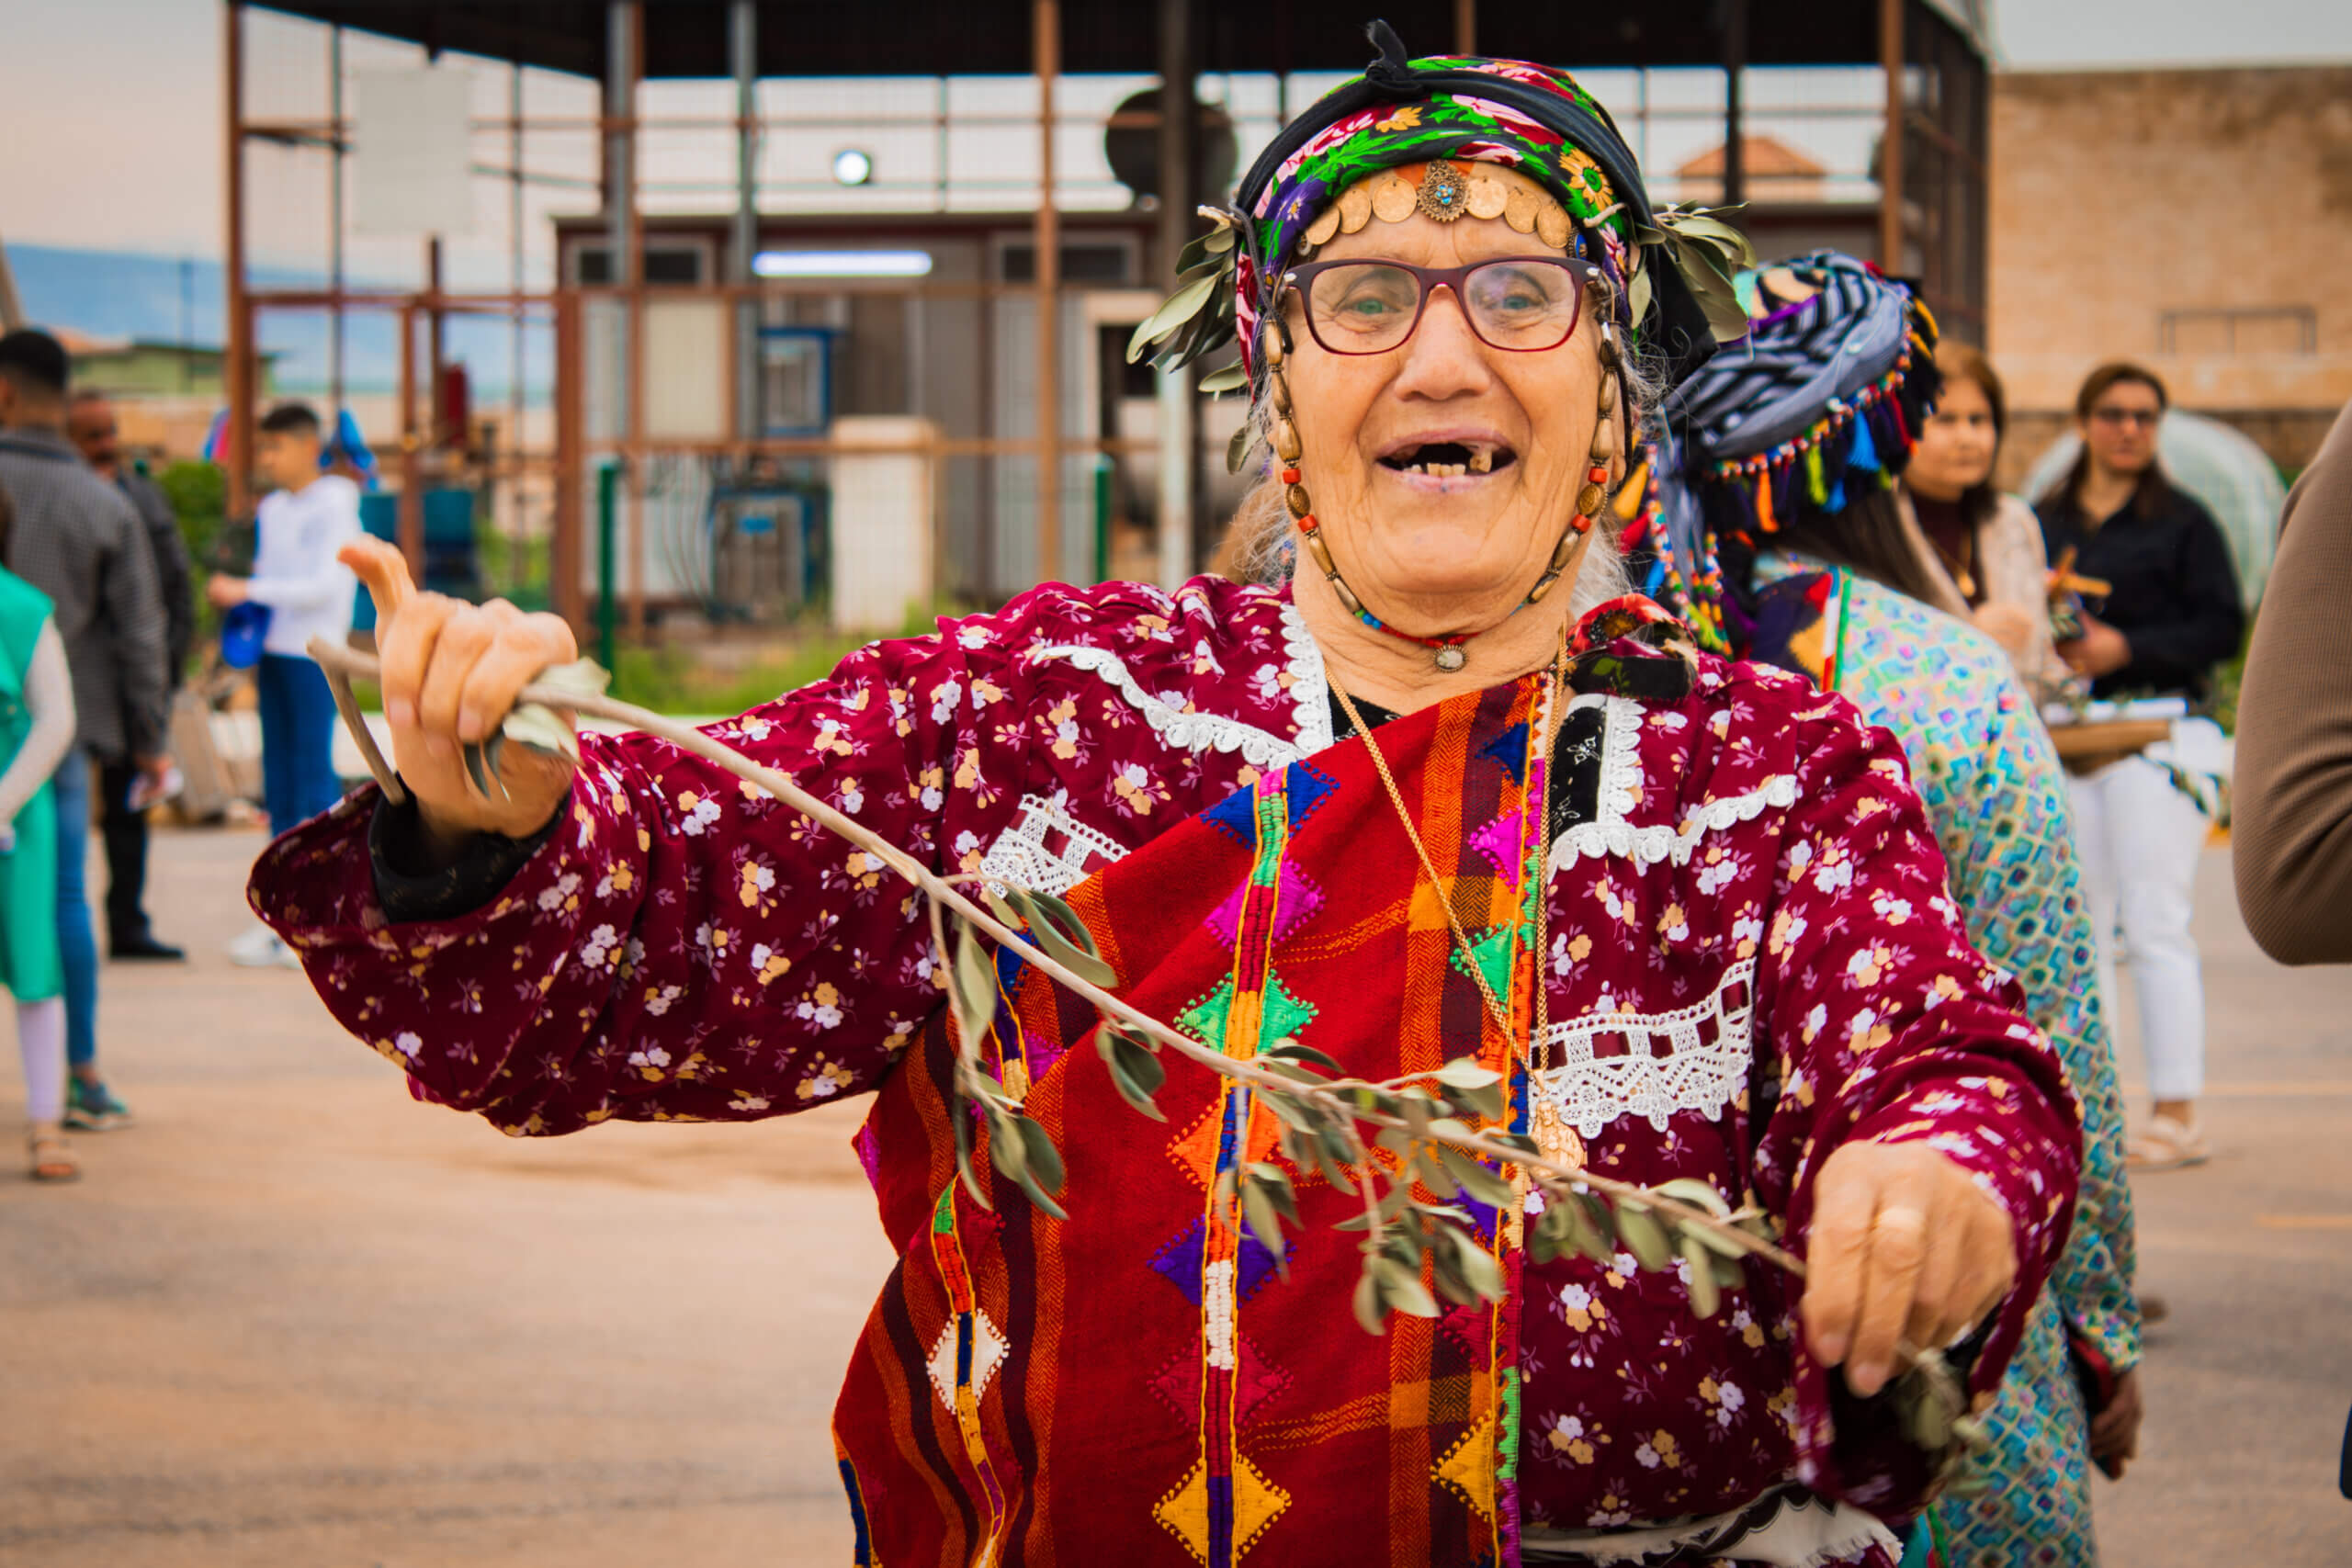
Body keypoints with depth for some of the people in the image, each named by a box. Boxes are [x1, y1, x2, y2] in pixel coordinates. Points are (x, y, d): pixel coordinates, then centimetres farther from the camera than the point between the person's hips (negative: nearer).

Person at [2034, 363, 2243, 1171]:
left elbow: (2222, 624, -4)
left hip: (2160, 732, -4)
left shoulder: (2182, 522, 4)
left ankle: (2179, 1113, -6)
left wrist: (2126, 648, -15)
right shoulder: (2043, 523, 14)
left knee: (2156, 925, -8)